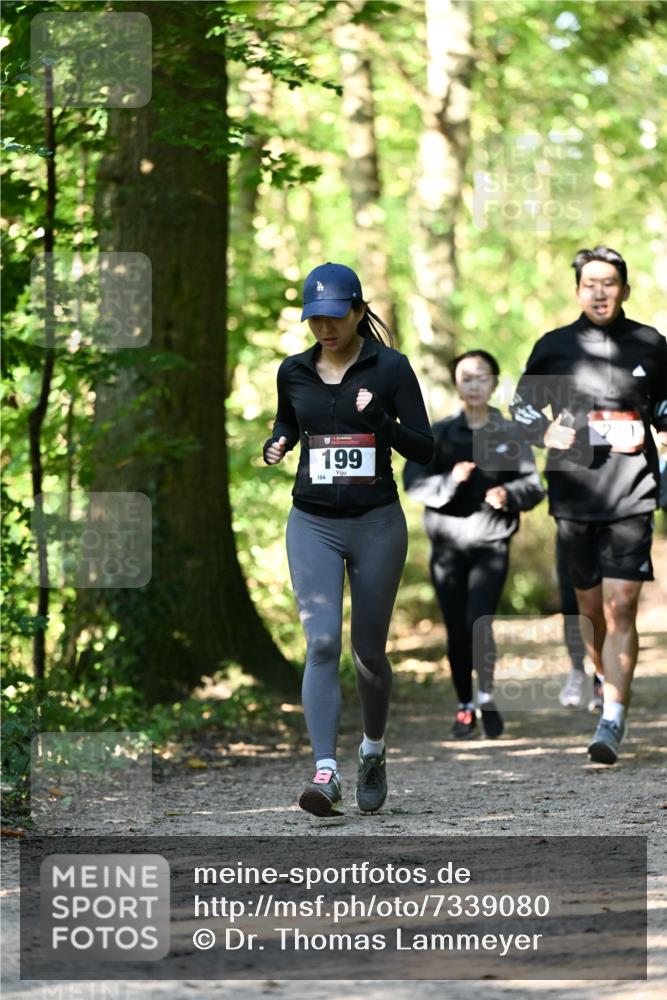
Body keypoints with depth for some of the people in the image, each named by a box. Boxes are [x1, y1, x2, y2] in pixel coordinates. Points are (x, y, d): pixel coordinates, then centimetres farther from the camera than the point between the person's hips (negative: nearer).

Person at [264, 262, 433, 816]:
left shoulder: (391, 368, -4)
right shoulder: (294, 371, 5)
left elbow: (424, 447, -5)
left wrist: (380, 420, -22)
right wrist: (276, 445, 1)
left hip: (377, 523, -1)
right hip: (313, 523, 1)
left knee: (369, 649, 9)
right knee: (323, 644, -13)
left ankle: (373, 751, 35)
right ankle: (325, 771, -21)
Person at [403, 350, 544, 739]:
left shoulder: (510, 435, 4)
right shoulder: (440, 434, 5)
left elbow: (534, 486, 1)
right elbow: (413, 482, -3)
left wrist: (508, 495, -20)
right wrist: (450, 481, -21)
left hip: (491, 545, -1)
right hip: (448, 543, 1)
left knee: (478, 623, -16)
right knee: (456, 632, 2)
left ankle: (487, 696, 5)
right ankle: (465, 707, 18)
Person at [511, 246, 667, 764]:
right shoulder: (555, 346, 5)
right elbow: (523, 404, 16)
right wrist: (546, 433, -3)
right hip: (573, 492, 2)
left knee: (620, 606, -12)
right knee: (590, 610, 10)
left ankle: (613, 721, -15)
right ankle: (614, 689, 35)